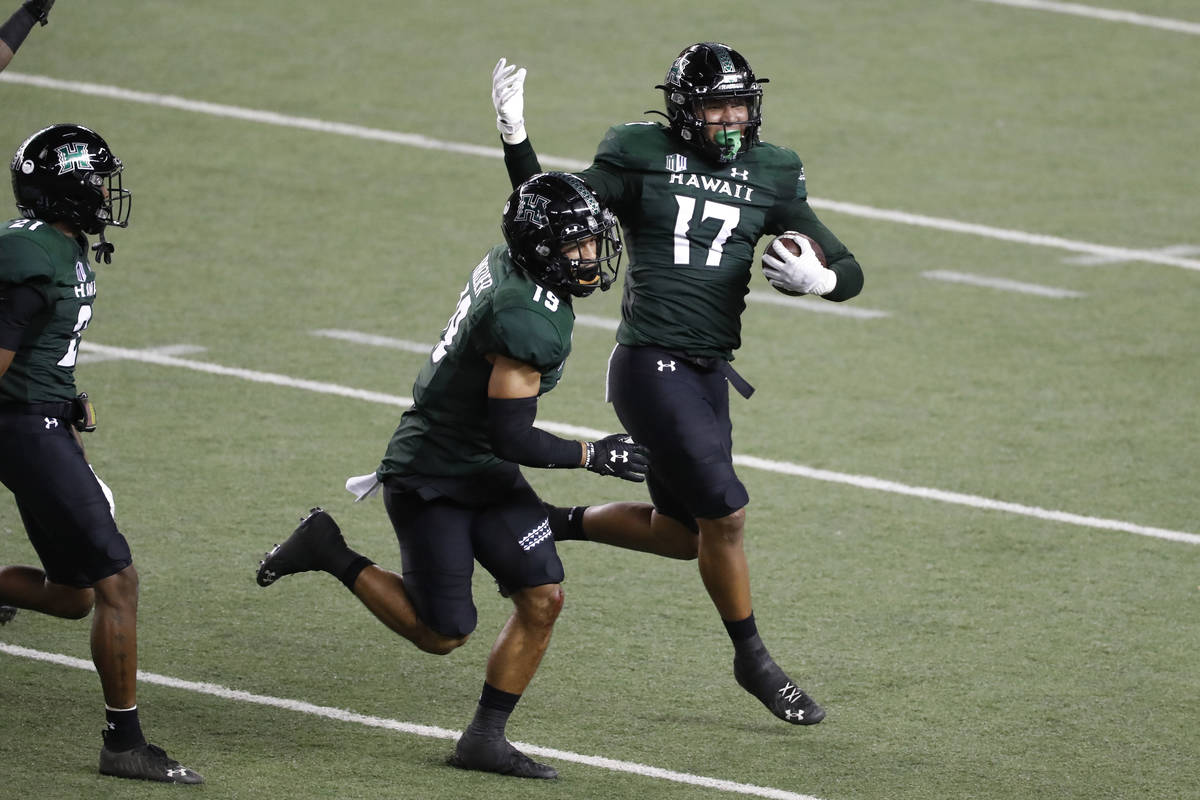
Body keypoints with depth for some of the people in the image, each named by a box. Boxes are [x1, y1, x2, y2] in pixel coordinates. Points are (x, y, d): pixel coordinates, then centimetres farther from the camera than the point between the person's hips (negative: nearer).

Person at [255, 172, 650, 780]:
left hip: (486, 477, 9)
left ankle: (485, 739, 9)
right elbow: (511, 437, -27)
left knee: (542, 600, 0)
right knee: (442, 633, -2)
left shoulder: (506, 264, -2)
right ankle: (330, 554, 14)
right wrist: (593, 456, -15)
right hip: (432, 483, -9)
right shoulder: (527, 322, -30)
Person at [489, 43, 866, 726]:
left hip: (709, 373, 6)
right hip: (651, 367, -6)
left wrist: (820, 278, -16)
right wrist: (515, 138, -14)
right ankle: (753, 661, 9)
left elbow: (850, 272, 8)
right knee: (725, 516, -9)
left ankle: (555, 525, 34)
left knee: (682, 534, 11)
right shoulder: (641, 158, -3)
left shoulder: (771, 176, 7)